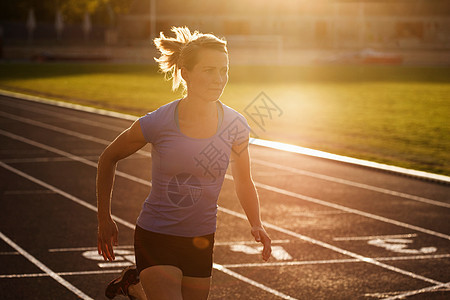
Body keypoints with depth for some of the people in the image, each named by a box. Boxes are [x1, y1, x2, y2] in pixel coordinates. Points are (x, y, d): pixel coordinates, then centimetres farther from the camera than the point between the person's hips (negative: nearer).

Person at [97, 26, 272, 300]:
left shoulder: (236, 126, -8)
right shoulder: (157, 123, -16)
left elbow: (244, 183, 9)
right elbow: (109, 158, 1)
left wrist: (257, 224, -8)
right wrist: (104, 219, 2)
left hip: (201, 242, 4)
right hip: (155, 239, -4)